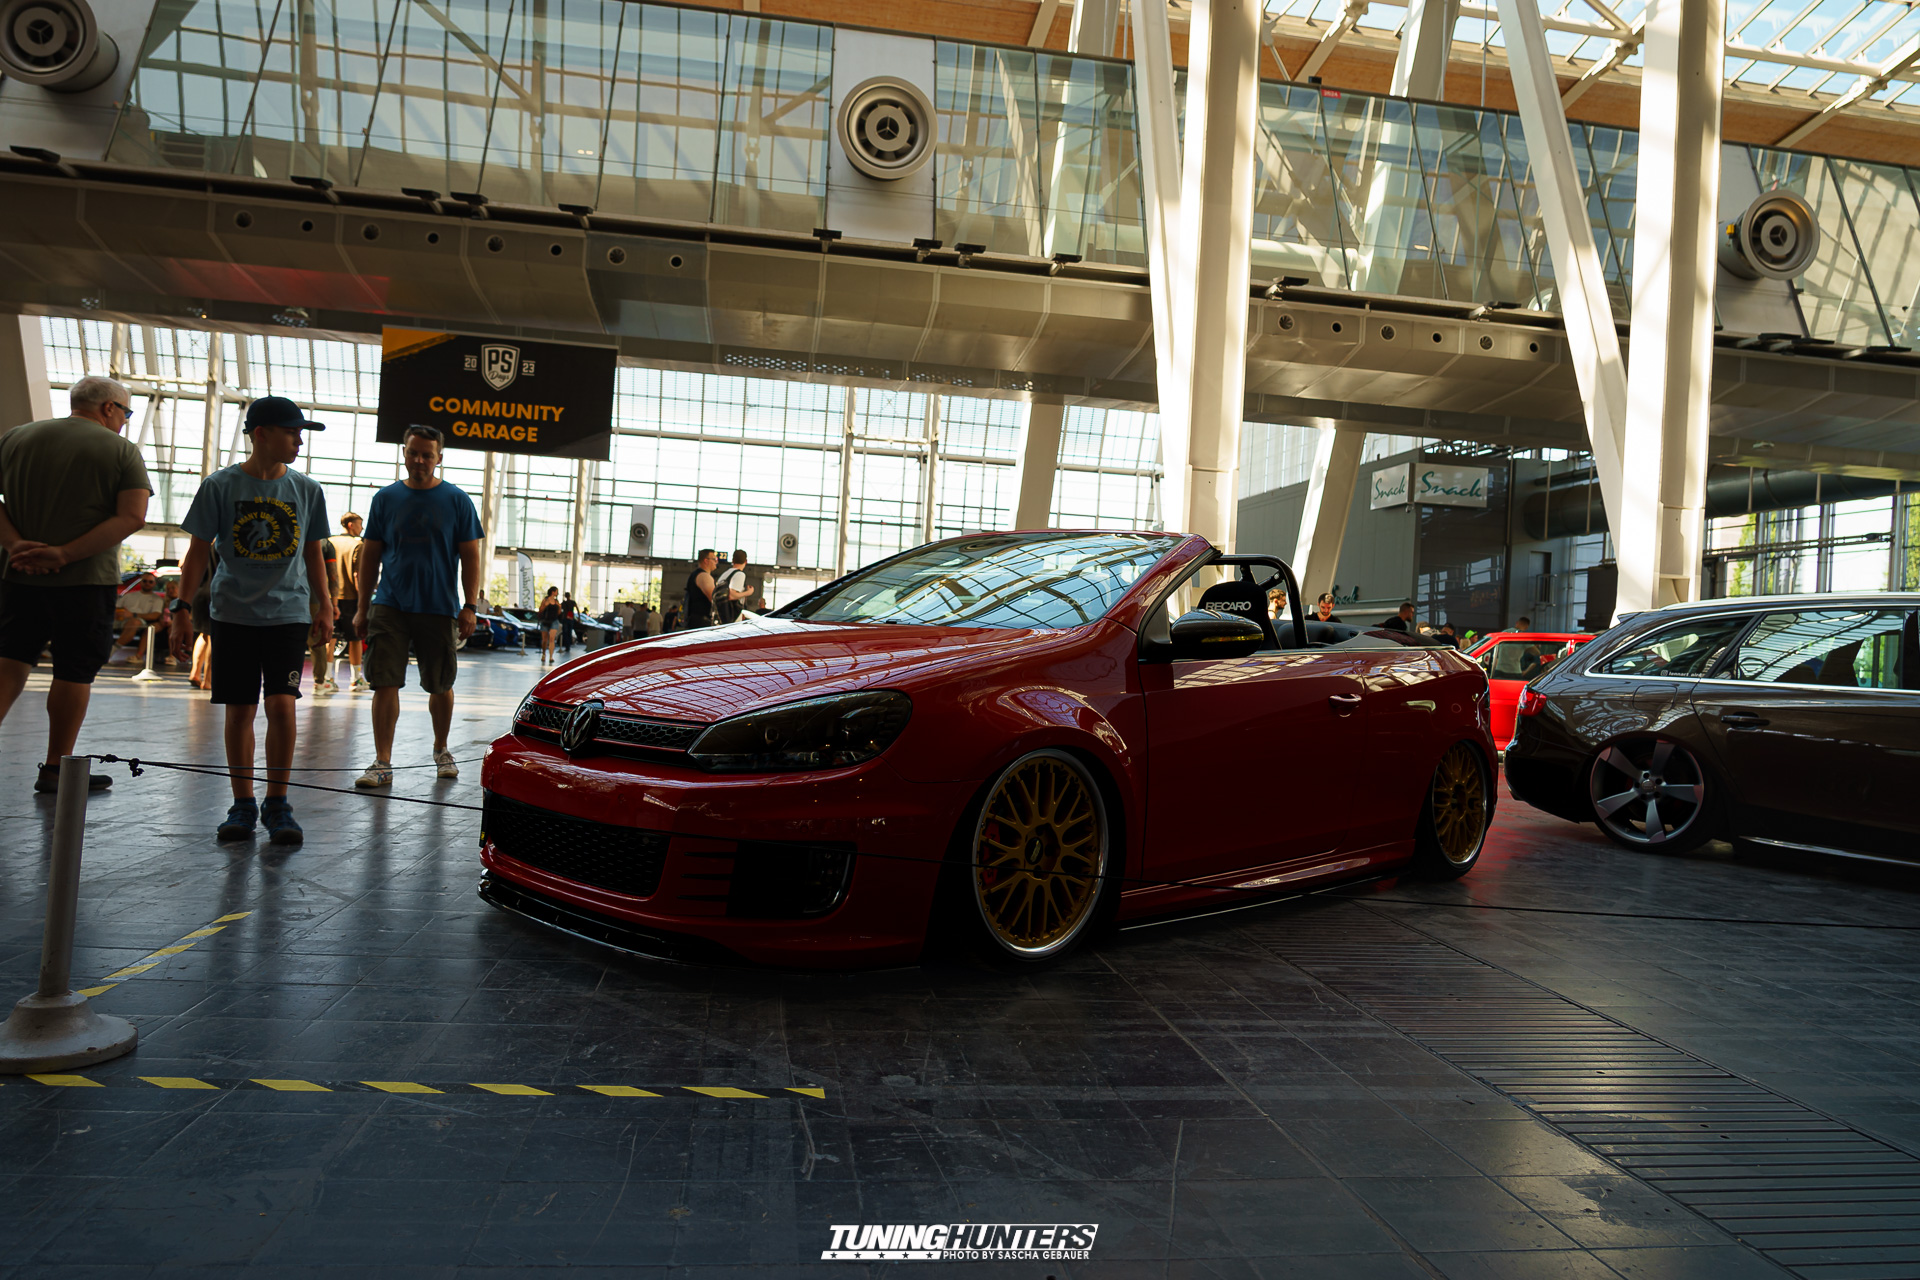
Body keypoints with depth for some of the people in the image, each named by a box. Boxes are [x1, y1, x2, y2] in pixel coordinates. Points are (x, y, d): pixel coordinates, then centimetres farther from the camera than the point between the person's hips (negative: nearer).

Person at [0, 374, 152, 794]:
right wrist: (65, 554, -17)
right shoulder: (122, 450, -3)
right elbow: (132, 516, -14)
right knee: (75, 672, 5)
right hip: (87, 578, -4)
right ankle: (56, 769, 13)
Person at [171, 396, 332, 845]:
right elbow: (199, 551, 3)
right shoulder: (220, 485, 0)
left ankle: (277, 805, 2)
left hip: (289, 613, 1)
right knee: (239, 710, 4)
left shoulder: (307, 490, 5)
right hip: (234, 613, 0)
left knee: (282, 704, -9)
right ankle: (243, 804, 15)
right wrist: (182, 610, 0)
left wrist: (324, 607, 11)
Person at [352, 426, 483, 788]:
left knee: (441, 686, 10)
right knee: (384, 684, -5)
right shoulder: (386, 498, 7)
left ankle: (441, 750, 30)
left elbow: (470, 557, 2)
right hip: (389, 606, 1)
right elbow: (370, 555, 10)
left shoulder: (457, 500, 2)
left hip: (439, 608, -1)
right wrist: (363, 608, 6)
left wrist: (470, 607, -7)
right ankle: (382, 763, -2)